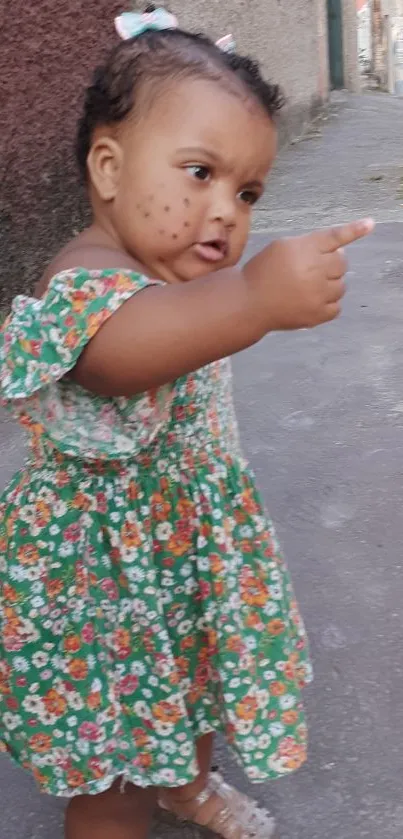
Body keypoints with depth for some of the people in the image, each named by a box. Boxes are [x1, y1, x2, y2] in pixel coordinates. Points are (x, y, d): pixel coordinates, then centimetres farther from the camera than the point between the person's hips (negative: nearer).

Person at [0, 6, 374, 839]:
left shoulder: (165, 277, 2)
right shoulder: (89, 278, -30)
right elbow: (111, 349, -57)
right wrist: (252, 299, -70)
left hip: (188, 543, 10)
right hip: (108, 571, -9)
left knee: (196, 674, 31)